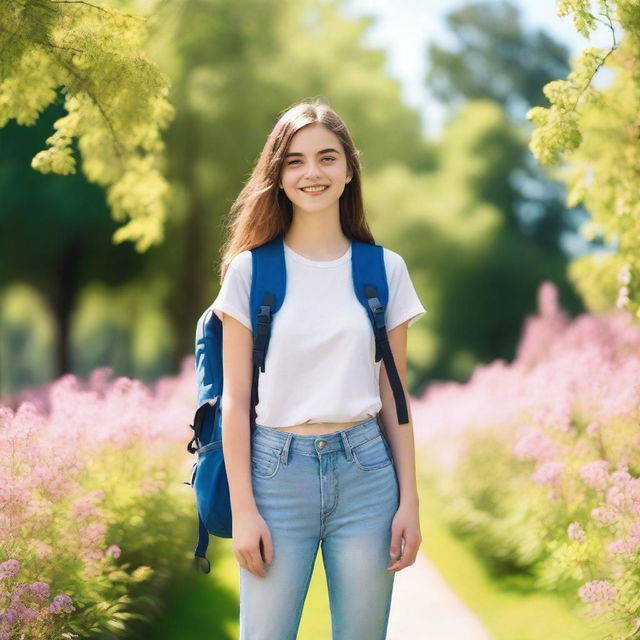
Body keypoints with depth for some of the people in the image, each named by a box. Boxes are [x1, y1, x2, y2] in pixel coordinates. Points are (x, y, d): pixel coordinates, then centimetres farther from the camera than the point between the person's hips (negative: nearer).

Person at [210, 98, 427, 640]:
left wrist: (409, 500, 3)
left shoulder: (385, 269, 6)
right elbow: (236, 398, 0)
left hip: (366, 472, 2)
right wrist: (243, 510, -5)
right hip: (278, 470, -1)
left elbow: (394, 396, 8)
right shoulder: (251, 269, 1)